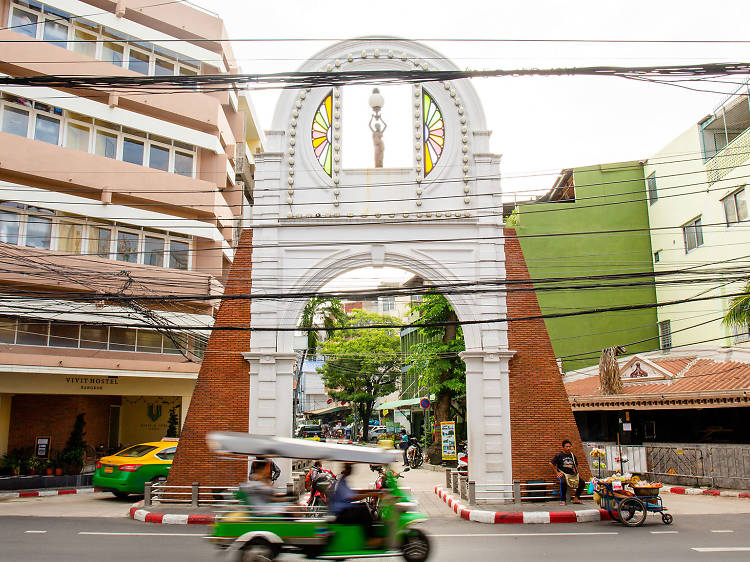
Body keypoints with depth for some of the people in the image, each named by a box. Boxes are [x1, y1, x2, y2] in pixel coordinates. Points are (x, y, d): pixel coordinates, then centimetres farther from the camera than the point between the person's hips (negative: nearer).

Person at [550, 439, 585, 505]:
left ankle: (576, 499, -1)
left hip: (572, 474, 5)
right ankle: (563, 500, -24)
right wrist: (556, 473, -6)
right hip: (563, 474, -5)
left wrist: (575, 471, 11)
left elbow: (576, 464, 30)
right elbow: (551, 463, -2)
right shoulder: (559, 455, -1)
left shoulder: (572, 456, 14)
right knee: (563, 482, -37)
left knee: (582, 482, -16)